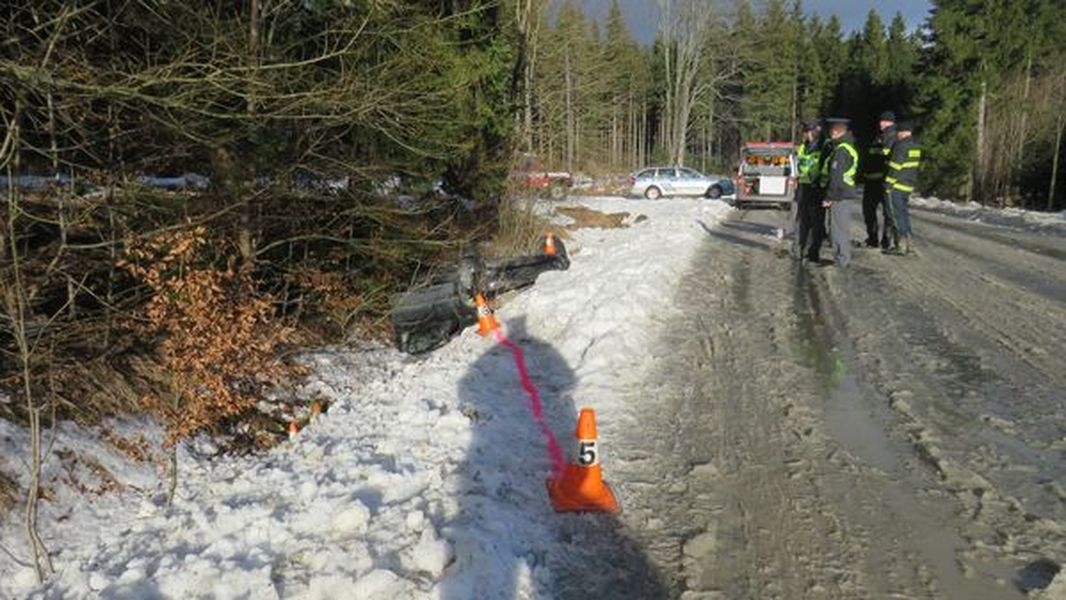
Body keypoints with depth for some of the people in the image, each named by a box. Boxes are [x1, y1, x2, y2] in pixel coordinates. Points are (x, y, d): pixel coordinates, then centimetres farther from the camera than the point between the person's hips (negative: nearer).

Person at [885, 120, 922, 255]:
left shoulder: (901, 146, -15)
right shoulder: (916, 146, 12)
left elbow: (895, 167, -18)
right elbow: (917, 165, 17)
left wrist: (889, 183, -15)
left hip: (898, 185, -9)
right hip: (909, 186, 9)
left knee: (898, 214, -5)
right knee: (905, 213, 16)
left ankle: (901, 245, -6)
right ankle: (906, 244, 20)